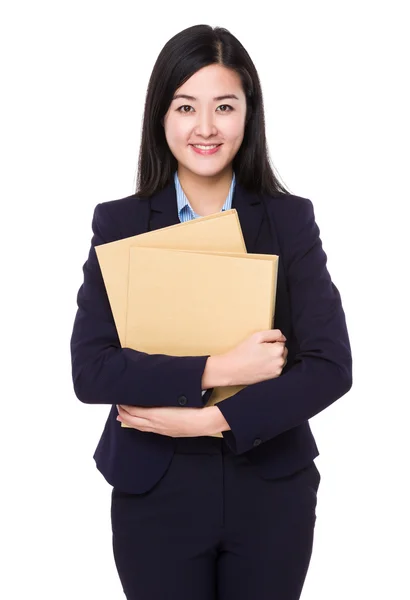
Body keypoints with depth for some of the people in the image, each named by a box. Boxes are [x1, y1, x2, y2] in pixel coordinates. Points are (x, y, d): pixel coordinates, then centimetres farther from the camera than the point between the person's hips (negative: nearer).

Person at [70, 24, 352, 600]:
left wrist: (214, 419, -18)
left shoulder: (291, 220, -2)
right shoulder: (119, 223, -3)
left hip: (272, 492, 1)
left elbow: (331, 366, -10)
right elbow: (90, 370, -12)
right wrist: (214, 370, -21)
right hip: (156, 492, 0)